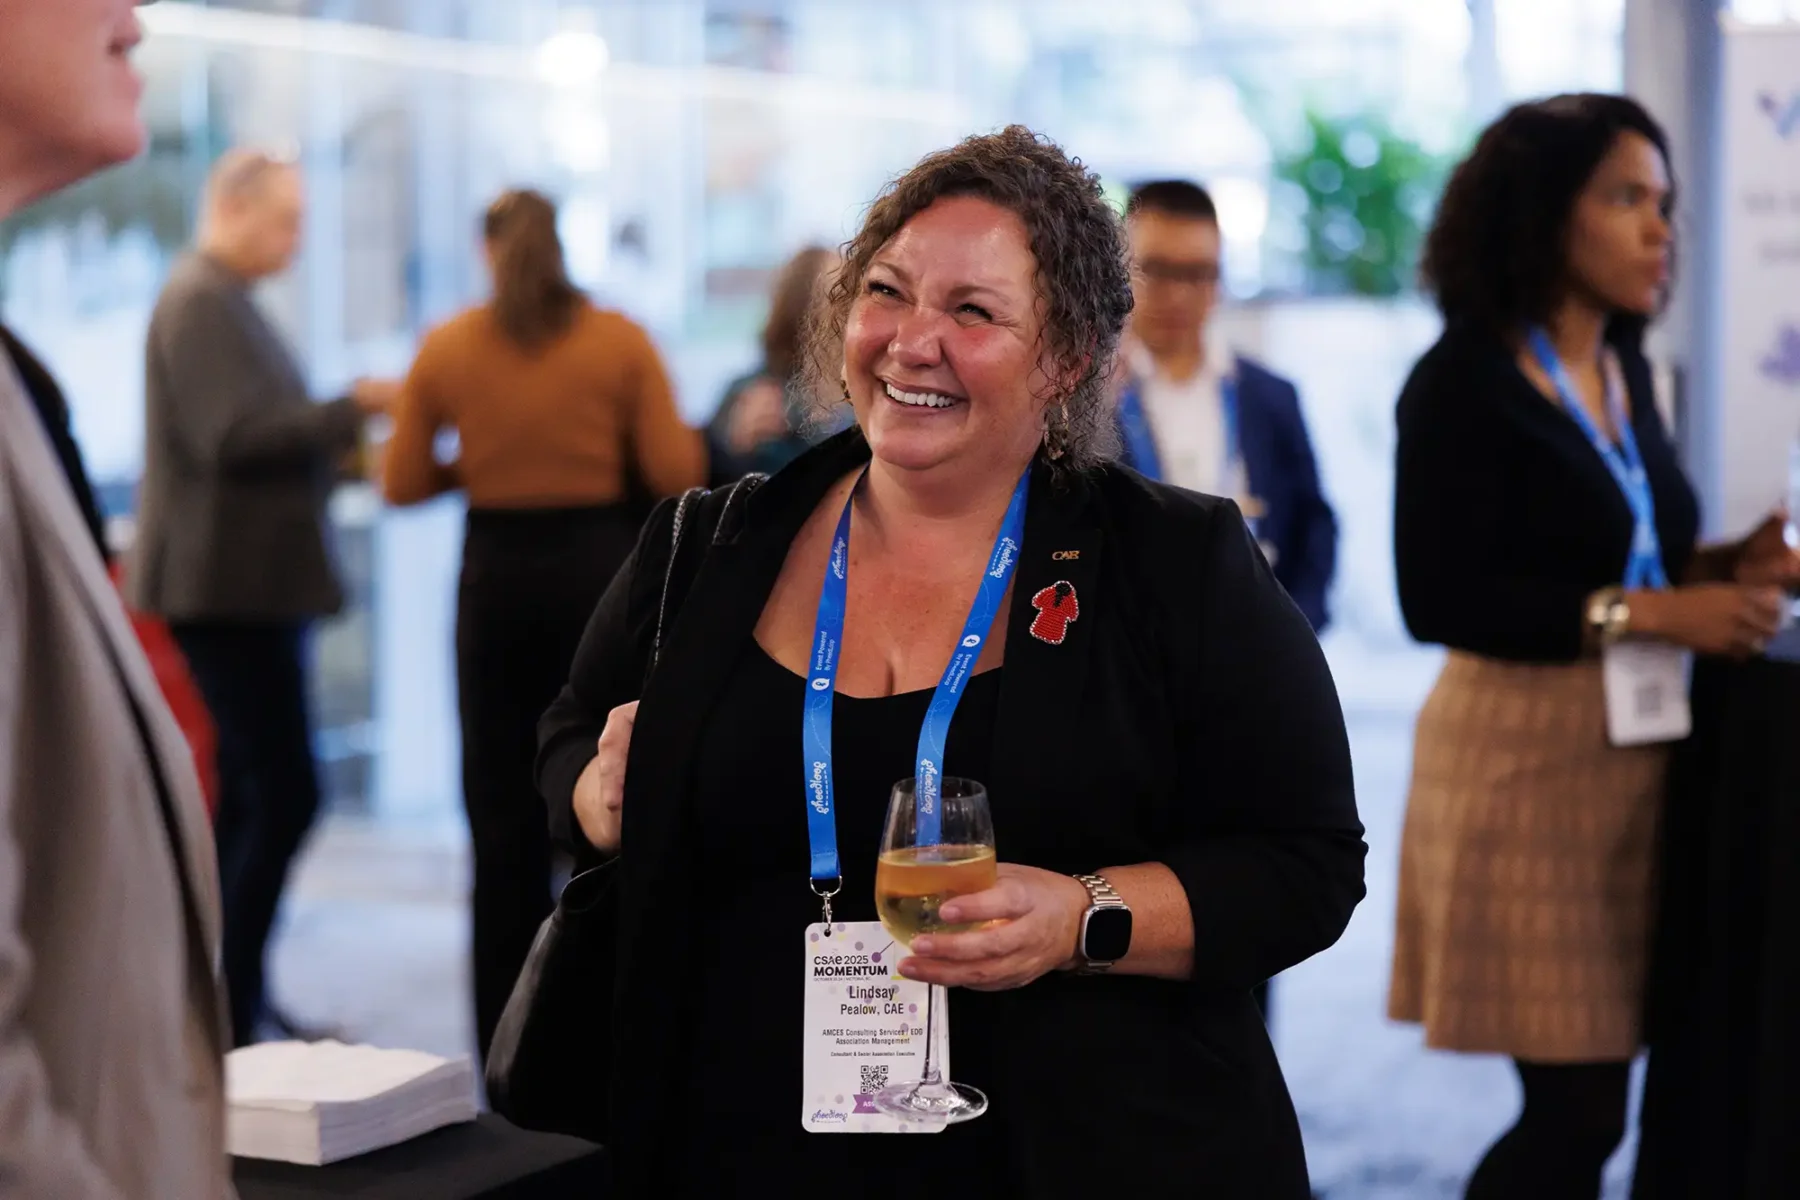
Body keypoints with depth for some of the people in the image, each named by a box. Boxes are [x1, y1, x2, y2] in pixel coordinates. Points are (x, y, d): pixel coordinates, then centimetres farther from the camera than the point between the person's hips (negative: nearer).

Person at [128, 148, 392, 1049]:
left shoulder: (223, 300, 17)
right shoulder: (200, 301, -14)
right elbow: (235, 437, -22)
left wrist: (336, 449, 14)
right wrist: (352, 412, -18)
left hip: (249, 581, 11)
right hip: (230, 581, -11)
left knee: (248, 794, 13)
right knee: (286, 792, -11)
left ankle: (225, 1005, 19)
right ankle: (225, 1008, -6)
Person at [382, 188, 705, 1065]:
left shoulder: (445, 349, 0)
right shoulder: (621, 342, -3)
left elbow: (402, 483, 2)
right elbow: (675, 474, -7)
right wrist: (689, 435, 14)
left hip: (496, 579, 1)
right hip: (598, 570, -1)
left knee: (504, 815, 8)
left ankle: (508, 1051, 11)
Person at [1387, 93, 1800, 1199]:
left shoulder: (1626, 371, 11)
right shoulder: (1465, 382, -12)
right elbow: (1437, 601, -19)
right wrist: (1648, 614, -19)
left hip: (1636, 753, 7)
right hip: (1526, 758, -7)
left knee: (1590, 1099, 9)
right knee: (1579, 1108, -6)